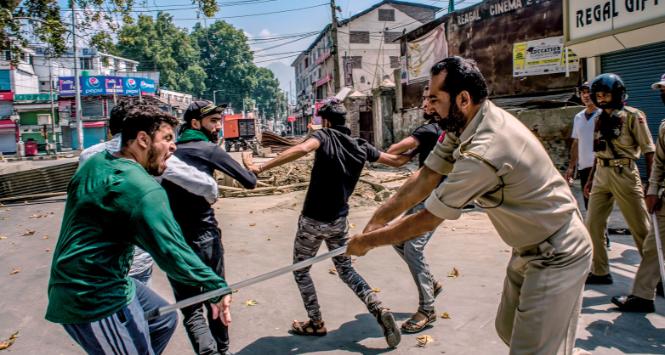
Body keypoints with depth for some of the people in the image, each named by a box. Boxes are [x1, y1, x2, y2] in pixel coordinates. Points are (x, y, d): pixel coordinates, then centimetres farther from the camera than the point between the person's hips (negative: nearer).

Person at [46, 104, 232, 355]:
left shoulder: (96, 162, 6)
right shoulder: (142, 188, -24)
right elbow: (172, 253, -28)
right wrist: (216, 286, -21)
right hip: (96, 300, -10)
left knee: (164, 320, 22)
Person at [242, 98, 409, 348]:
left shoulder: (325, 136, -13)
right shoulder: (361, 147, 4)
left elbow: (302, 149, -34)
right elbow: (396, 161, 11)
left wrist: (260, 168, -37)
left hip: (313, 220, -5)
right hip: (339, 221, 5)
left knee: (301, 270, 16)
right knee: (346, 269, 20)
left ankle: (316, 323, 21)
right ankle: (379, 310, 3)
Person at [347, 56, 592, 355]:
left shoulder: (483, 152, -33)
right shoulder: (462, 125, -6)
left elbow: (428, 220, -25)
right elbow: (425, 177, -4)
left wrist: (365, 242, -13)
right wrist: (376, 221, -8)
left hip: (557, 257, -9)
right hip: (531, 247, 9)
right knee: (508, 329, 21)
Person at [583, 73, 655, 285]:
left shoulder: (632, 116, -4)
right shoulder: (600, 119, 13)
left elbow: (648, 149, -6)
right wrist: (590, 179, 16)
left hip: (624, 173, -6)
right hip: (601, 174, 6)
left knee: (641, 227, 1)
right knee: (593, 225, 5)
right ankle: (600, 272, 16)